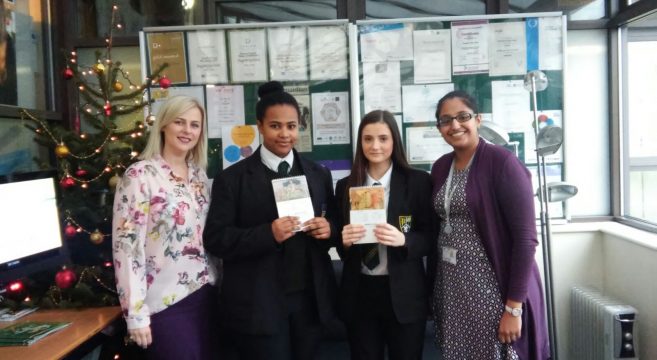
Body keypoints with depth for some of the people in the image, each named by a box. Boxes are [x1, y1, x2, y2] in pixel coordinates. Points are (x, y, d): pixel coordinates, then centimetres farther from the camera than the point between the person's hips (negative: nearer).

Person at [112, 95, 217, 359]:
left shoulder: (199, 174, 8)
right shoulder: (140, 175, -11)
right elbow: (126, 243, -14)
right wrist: (136, 312, -16)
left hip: (204, 293, 6)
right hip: (166, 302, -6)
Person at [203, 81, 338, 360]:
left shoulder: (319, 174, 7)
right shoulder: (232, 179, -5)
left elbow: (332, 225, 13)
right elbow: (215, 239, -10)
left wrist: (329, 229, -10)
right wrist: (268, 234, -23)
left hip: (310, 299, 4)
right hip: (258, 305, -4)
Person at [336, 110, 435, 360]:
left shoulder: (418, 181, -3)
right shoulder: (345, 186, 4)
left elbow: (430, 237, -2)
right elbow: (341, 244, 8)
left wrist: (403, 240, -22)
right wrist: (345, 240, -14)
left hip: (404, 294, -2)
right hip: (359, 293, 2)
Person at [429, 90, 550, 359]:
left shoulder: (502, 163, -13)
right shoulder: (440, 167, 6)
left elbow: (525, 238, -16)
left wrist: (513, 307, -17)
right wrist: (435, 286, 9)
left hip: (492, 288, -6)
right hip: (450, 288, 6)